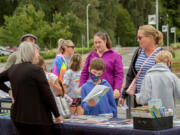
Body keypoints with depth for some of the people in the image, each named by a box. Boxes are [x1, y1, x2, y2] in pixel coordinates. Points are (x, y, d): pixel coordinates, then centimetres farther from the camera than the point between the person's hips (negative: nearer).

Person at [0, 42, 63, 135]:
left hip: (17, 116, 7)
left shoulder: (13, 69, 7)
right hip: (36, 118, -7)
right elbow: (47, 95, -13)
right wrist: (57, 115, -5)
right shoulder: (37, 70, -14)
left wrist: (9, 91, 15)